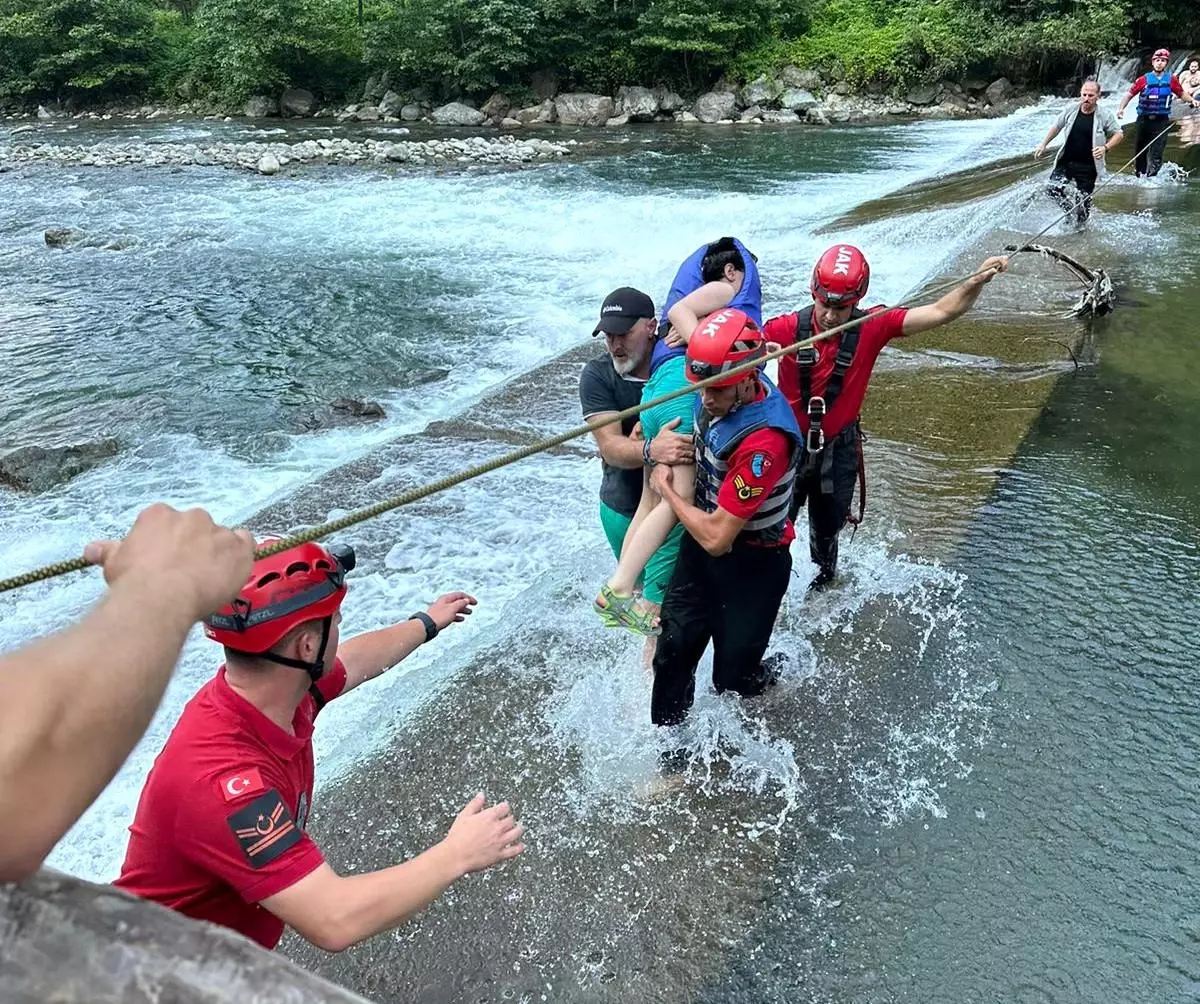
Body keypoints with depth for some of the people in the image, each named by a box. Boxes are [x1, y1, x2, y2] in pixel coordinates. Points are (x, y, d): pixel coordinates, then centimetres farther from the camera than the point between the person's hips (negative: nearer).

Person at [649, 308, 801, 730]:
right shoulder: (721, 392, -11)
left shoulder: (764, 441, -35)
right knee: (673, 653, 13)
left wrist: (666, 490, -15)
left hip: (750, 566, -7)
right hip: (699, 546, 7)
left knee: (733, 676, 11)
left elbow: (716, 537, -31)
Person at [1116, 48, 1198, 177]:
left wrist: (1192, 100, -2)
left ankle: (1150, 177, -7)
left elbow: (1182, 93, 13)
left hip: (1162, 120, 0)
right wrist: (1121, 108, -16)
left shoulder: (1171, 79, 3)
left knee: (1156, 153, -8)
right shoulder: (1144, 79, -2)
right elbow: (1129, 94, -2)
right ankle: (1140, 175, 25)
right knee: (1141, 150, 11)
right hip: (1144, 119, 0)